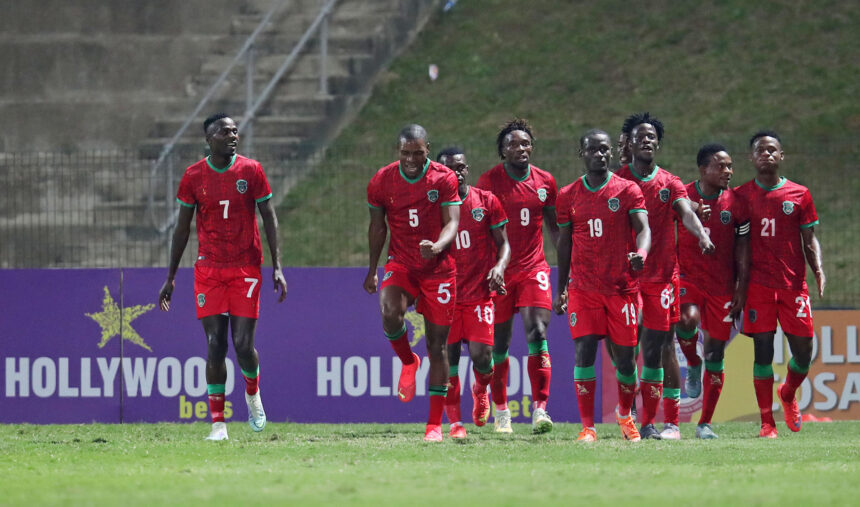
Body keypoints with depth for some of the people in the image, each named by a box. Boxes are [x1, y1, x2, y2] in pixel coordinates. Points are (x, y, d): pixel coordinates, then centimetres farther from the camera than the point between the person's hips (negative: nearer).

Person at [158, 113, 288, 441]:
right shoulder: (193, 177, 1)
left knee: (243, 344, -6)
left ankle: (253, 394, 26)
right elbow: (182, 228, 9)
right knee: (215, 345, -5)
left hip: (246, 269, -1)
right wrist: (171, 276, 9)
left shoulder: (251, 171, 0)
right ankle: (218, 423, -1)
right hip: (208, 269, 1)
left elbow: (269, 218, 3)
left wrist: (277, 266, -6)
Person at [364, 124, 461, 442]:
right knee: (390, 313, -31)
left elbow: (451, 222, -11)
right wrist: (372, 269, 14)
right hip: (401, 264, 1)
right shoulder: (382, 181, -1)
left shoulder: (444, 179, -6)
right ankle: (408, 362, 1)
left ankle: (435, 423, 7)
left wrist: (437, 246, -32)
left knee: (437, 345, 0)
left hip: (439, 268, -1)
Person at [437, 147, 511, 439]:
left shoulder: (486, 202, 2)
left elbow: (503, 243, 5)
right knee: (448, 358, -2)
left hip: (479, 292, -1)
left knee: (481, 356, -8)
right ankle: (455, 422, 8)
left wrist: (499, 267, -15)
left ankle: (481, 390, 27)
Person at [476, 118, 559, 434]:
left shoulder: (545, 182, 6)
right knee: (499, 342, 5)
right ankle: (501, 411, 19)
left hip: (533, 269, 1)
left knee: (537, 333, -14)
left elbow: (554, 228, 16)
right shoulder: (489, 181, -2)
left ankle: (540, 409, -18)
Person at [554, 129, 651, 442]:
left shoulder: (628, 191, 1)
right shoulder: (568, 196, 8)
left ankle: (625, 414, 30)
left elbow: (643, 229, -11)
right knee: (584, 351, -11)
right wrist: (560, 289, 13)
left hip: (622, 286, -1)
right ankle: (587, 426, -9)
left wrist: (641, 254, -34)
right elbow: (565, 242, 14)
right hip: (583, 287, 1)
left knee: (624, 355, 5)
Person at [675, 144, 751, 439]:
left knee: (715, 353, 3)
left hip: (722, 285, 2)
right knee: (687, 319, -33)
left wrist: (742, 288, 0)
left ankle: (705, 423, 11)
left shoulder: (735, 203, 1)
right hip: (687, 278, -2)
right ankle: (693, 366, 0)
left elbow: (742, 248, 5)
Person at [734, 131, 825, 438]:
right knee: (763, 349, -6)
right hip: (758, 283, -1)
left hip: (793, 283, 1)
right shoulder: (741, 195, 6)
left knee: (803, 350, 0)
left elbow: (809, 239, 9)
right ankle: (767, 423, -2)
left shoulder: (799, 194, 7)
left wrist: (818, 270, -7)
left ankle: (788, 395, 32)